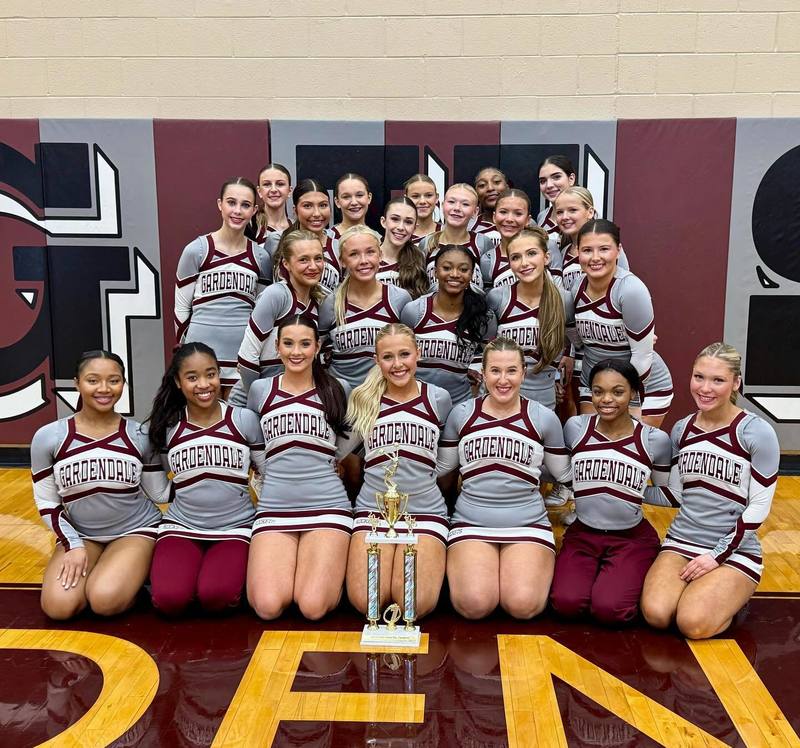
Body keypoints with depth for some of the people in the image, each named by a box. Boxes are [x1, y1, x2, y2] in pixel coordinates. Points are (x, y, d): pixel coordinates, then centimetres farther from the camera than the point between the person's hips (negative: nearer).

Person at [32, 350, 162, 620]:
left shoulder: (140, 436, -7)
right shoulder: (48, 438, -7)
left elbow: (159, 493, 2)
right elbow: (46, 503, 0)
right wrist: (73, 545, -10)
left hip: (136, 531, -2)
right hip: (80, 536, 2)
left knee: (106, 602, -26)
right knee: (59, 607, -21)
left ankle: (136, 570, 6)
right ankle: (91, 571, 10)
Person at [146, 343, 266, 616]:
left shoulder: (245, 420, -3)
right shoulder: (167, 426, 0)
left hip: (235, 528, -1)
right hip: (181, 526, 2)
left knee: (216, 596, -28)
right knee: (169, 599, -24)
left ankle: (236, 569, 7)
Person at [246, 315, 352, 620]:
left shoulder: (337, 391, 7)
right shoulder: (260, 390, 10)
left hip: (328, 507, -1)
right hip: (274, 509, 1)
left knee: (313, 607, -19)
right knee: (268, 606, -19)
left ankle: (331, 566, 14)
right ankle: (285, 566, 13)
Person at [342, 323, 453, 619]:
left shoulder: (438, 398, 6)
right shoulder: (363, 400, 8)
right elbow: (344, 452, 17)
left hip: (426, 510, -1)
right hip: (373, 508, 1)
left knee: (416, 604, -21)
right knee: (366, 601, -20)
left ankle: (433, 561, 11)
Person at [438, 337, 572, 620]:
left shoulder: (544, 418, 2)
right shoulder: (461, 414, 5)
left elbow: (565, 477, 13)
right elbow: (442, 470, 16)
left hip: (528, 524, 0)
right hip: (471, 523, 1)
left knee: (523, 605, -23)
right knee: (474, 605, -23)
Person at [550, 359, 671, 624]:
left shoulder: (655, 440, -7)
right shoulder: (575, 428, -5)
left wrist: (637, 494, -2)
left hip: (632, 538, -1)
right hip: (582, 534, 1)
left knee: (608, 608, -23)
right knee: (567, 602, -23)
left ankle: (632, 577, 10)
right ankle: (594, 571, 10)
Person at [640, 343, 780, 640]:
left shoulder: (757, 432, -11)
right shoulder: (681, 429, 5)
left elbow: (759, 507, -10)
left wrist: (718, 556, -13)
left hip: (735, 549, -3)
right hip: (681, 541, 4)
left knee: (693, 624, -24)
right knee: (655, 614, -21)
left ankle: (731, 596, 8)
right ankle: (697, 590, 11)